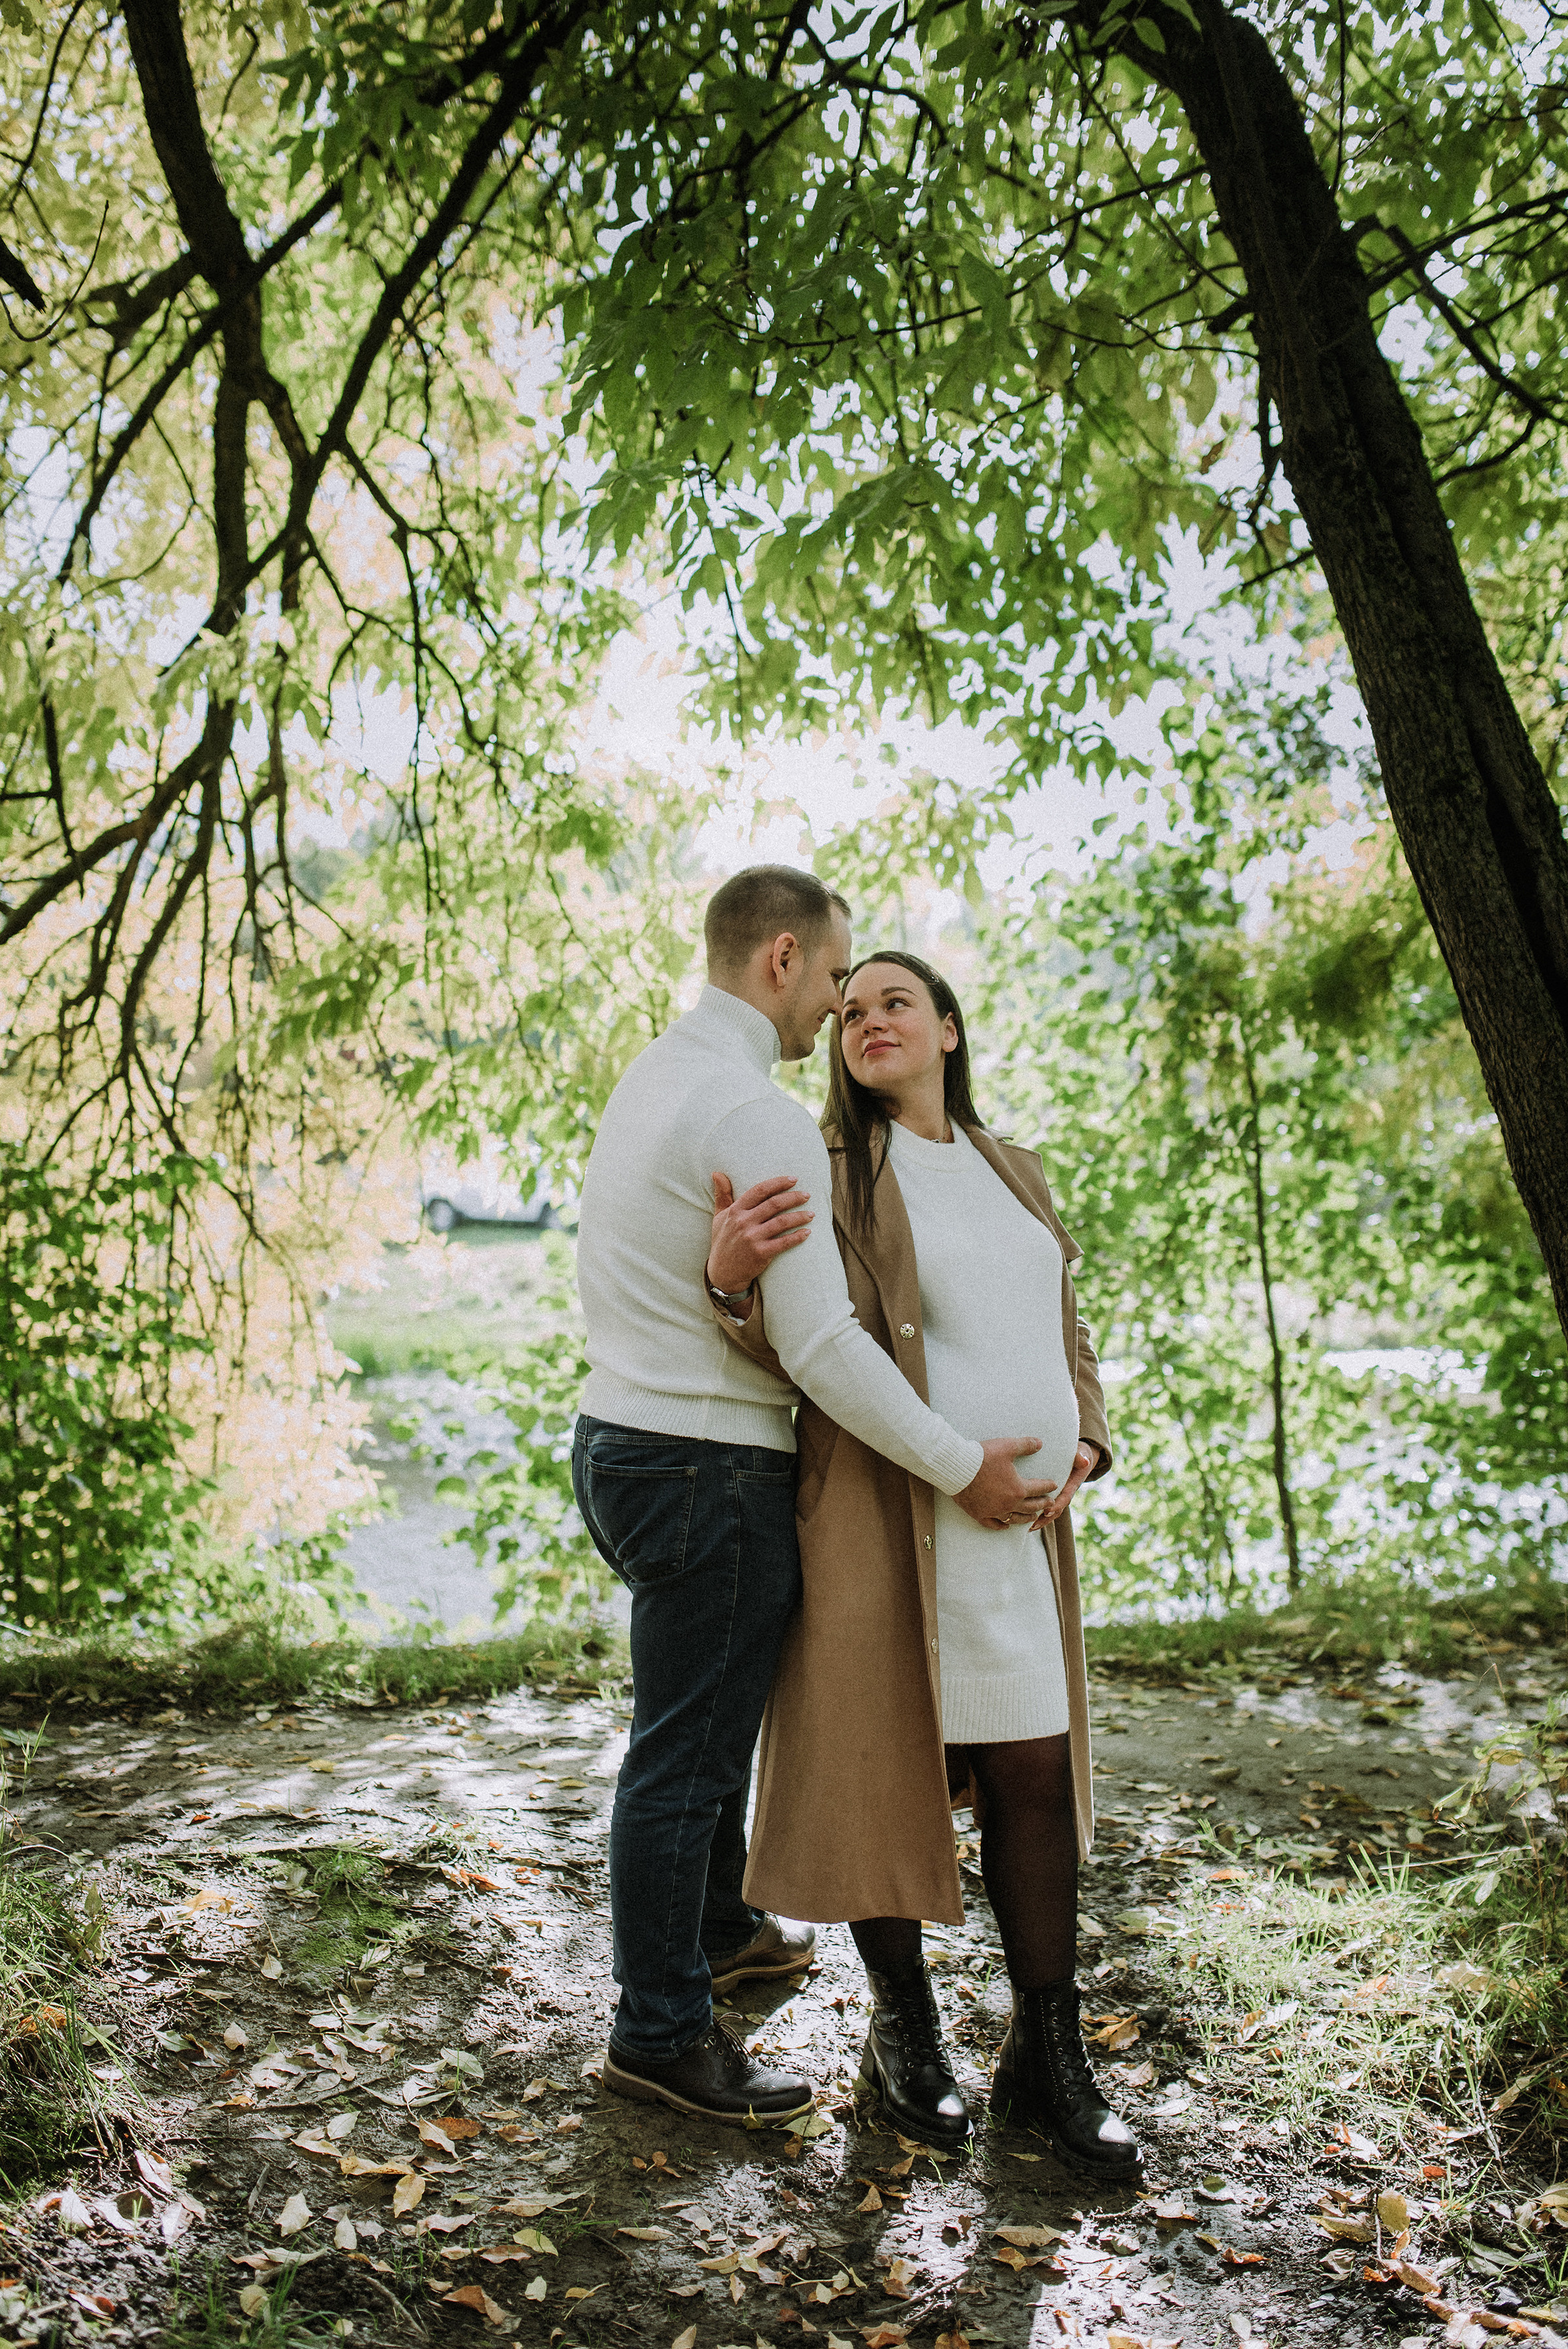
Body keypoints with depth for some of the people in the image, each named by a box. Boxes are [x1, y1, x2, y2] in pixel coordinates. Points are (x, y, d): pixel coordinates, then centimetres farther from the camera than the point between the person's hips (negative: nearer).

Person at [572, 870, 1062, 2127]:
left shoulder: (653, 1075, 11)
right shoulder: (759, 1115, -20)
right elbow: (822, 1343, -24)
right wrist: (961, 1466, -16)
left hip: (620, 1442, 10)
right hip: (707, 1470, -10)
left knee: (718, 1708, 26)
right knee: (685, 1752, 3)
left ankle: (718, 1927, 46)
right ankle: (662, 2032, 19)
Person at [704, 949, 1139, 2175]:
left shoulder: (1013, 1171, 16)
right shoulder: (829, 1172, -1)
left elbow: (1066, 1328, 21)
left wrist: (1085, 1441, 4)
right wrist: (733, 1280, -32)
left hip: (1020, 1520, 5)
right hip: (888, 1514, -5)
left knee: (1035, 1775, 6)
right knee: (887, 1771, 5)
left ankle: (1047, 2056, 20)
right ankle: (904, 2030, 25)